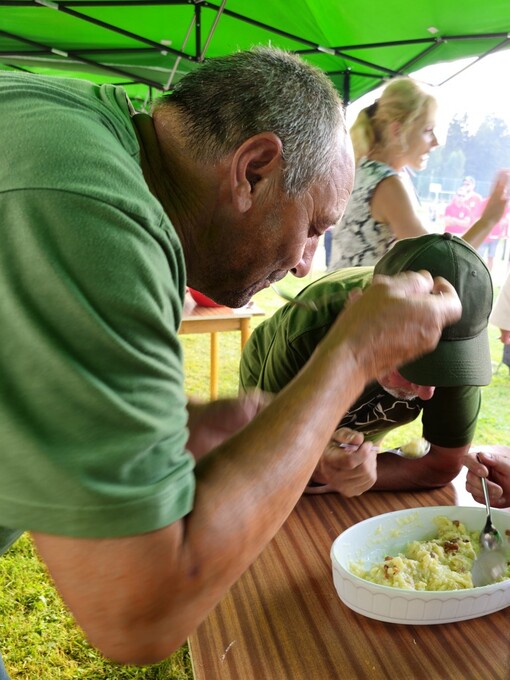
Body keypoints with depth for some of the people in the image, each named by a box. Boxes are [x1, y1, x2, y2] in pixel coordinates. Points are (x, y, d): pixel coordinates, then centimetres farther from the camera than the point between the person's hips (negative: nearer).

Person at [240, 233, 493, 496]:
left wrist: (354, 472, -38)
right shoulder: (309, 330, -43)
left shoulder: (461, 340, -36)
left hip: (361, 431, 3)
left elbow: (444, 464, -26)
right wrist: (318, 467, -55)